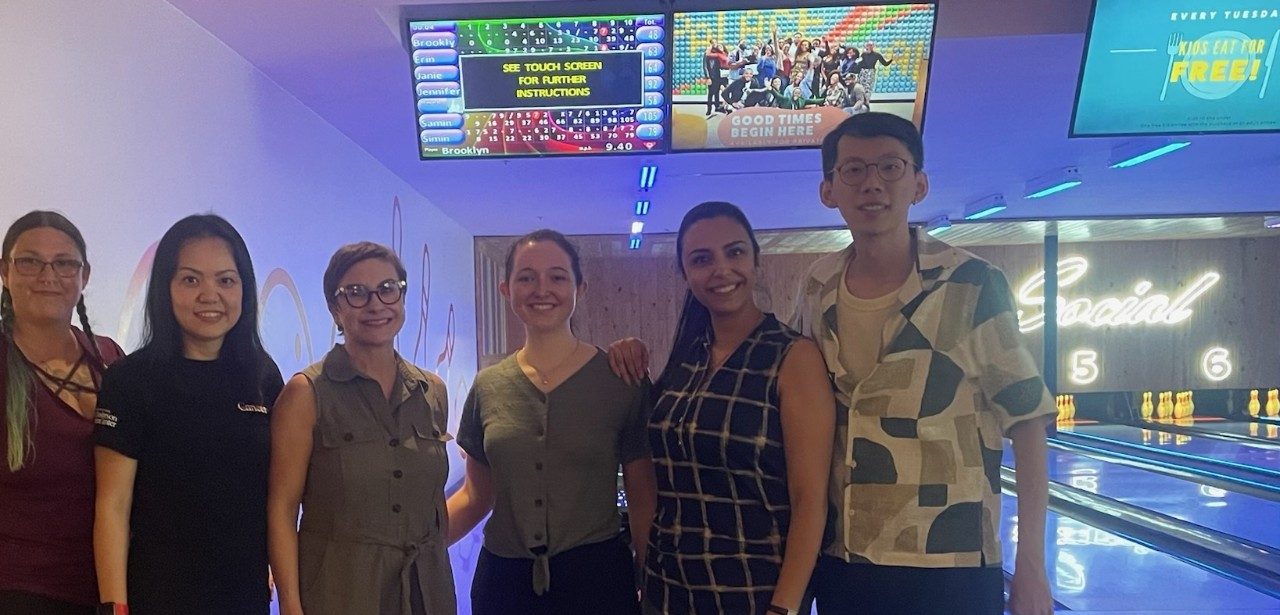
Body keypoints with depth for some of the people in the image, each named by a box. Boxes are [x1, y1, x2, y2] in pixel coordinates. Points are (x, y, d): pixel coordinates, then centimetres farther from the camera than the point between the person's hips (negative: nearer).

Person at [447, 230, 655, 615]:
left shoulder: (622, 380, -6)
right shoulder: (488, 387, 3)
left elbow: (643, 500, -2)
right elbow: (475, 496, 10)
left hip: (596, 578, -3)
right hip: (503, 579, 3)